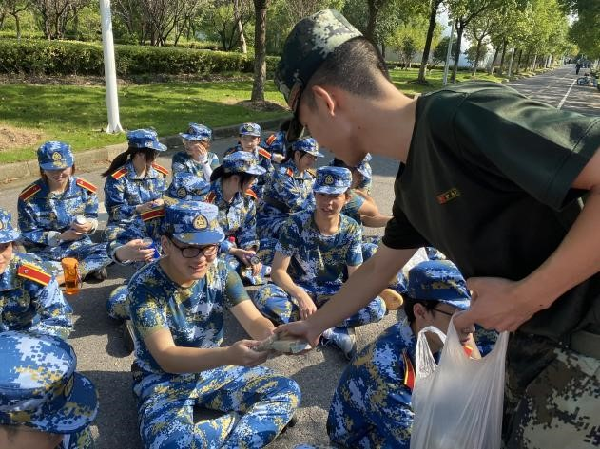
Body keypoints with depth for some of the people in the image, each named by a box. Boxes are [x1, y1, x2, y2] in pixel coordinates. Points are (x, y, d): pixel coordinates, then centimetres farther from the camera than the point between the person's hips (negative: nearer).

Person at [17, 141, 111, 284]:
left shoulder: (84, 189, -3)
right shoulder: (29, 197, -11)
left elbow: (93, 218, 4)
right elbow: (29, 234, -8)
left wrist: (89, 225, -22)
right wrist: (61, 236, -23)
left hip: (78, 246, 1)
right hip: (44, 251, -1)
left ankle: (60, 277, -21)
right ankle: (88, 268, -22)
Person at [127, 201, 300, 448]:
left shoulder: (220, 273, -10)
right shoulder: (144, 286, -23)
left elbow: (254, 320, -15)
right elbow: (166, 357, -30)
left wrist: (274, 335, -40)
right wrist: (229, 354, -46)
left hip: (214, 369, 5)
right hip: (162, 379, -4)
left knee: (287, 392, -9)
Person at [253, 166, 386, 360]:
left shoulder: (351, 229, -6)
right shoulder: (296, 223, -14)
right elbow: (278, 271, -15)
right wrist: (301, 296, -32)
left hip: (333, 295, 1)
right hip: (299, 290, -1)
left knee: (377, 307, -24)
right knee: (264, 297, -33)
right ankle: (335, 332, -28)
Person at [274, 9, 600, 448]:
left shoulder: (464, 116, -26)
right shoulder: (411, 182, 2)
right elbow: (377, 268, 16)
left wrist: (527, 295, -24)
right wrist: (313, 325, 24)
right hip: (535, 336, 7)